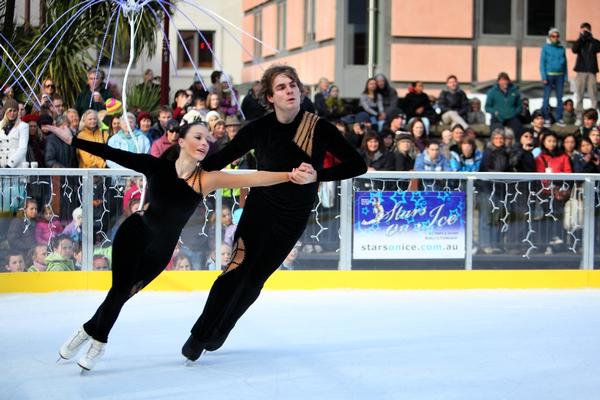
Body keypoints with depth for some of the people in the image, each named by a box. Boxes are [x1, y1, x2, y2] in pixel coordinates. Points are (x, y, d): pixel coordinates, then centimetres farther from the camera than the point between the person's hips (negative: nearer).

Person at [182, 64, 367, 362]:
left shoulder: (319, 129, -16)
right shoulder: (259, 129, -11)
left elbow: (357, 165, -16)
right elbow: (220, 160, -3)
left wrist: (318, 175, -28)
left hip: (293, 217, 0)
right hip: (259, 207, 0)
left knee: (255, 277, 5)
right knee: (238, 268, -12)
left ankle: (219, 332, 25)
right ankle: (199, 335, -2)